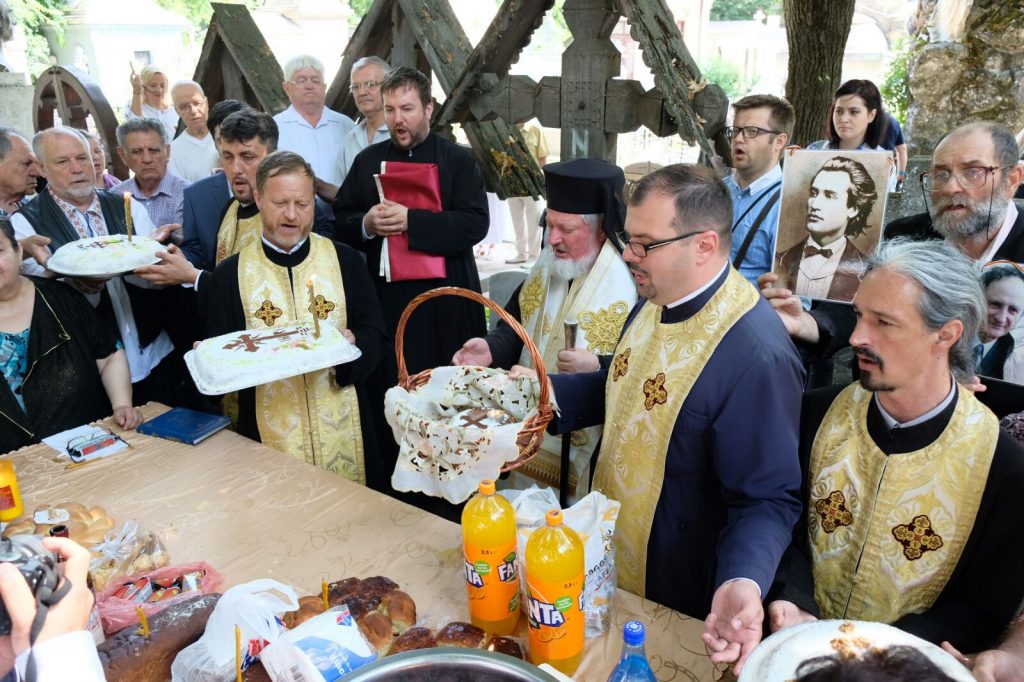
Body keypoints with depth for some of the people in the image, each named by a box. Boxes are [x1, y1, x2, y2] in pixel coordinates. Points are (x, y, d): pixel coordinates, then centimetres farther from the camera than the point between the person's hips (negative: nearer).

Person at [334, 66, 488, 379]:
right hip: (385, 298, 2)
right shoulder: (367, 160, 11)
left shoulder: (457, 160, 1)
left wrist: (411, 220, -19)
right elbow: (341, 220, 11)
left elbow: (476, 223, -11)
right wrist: (366, 224, -12)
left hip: (445, 301, -2)